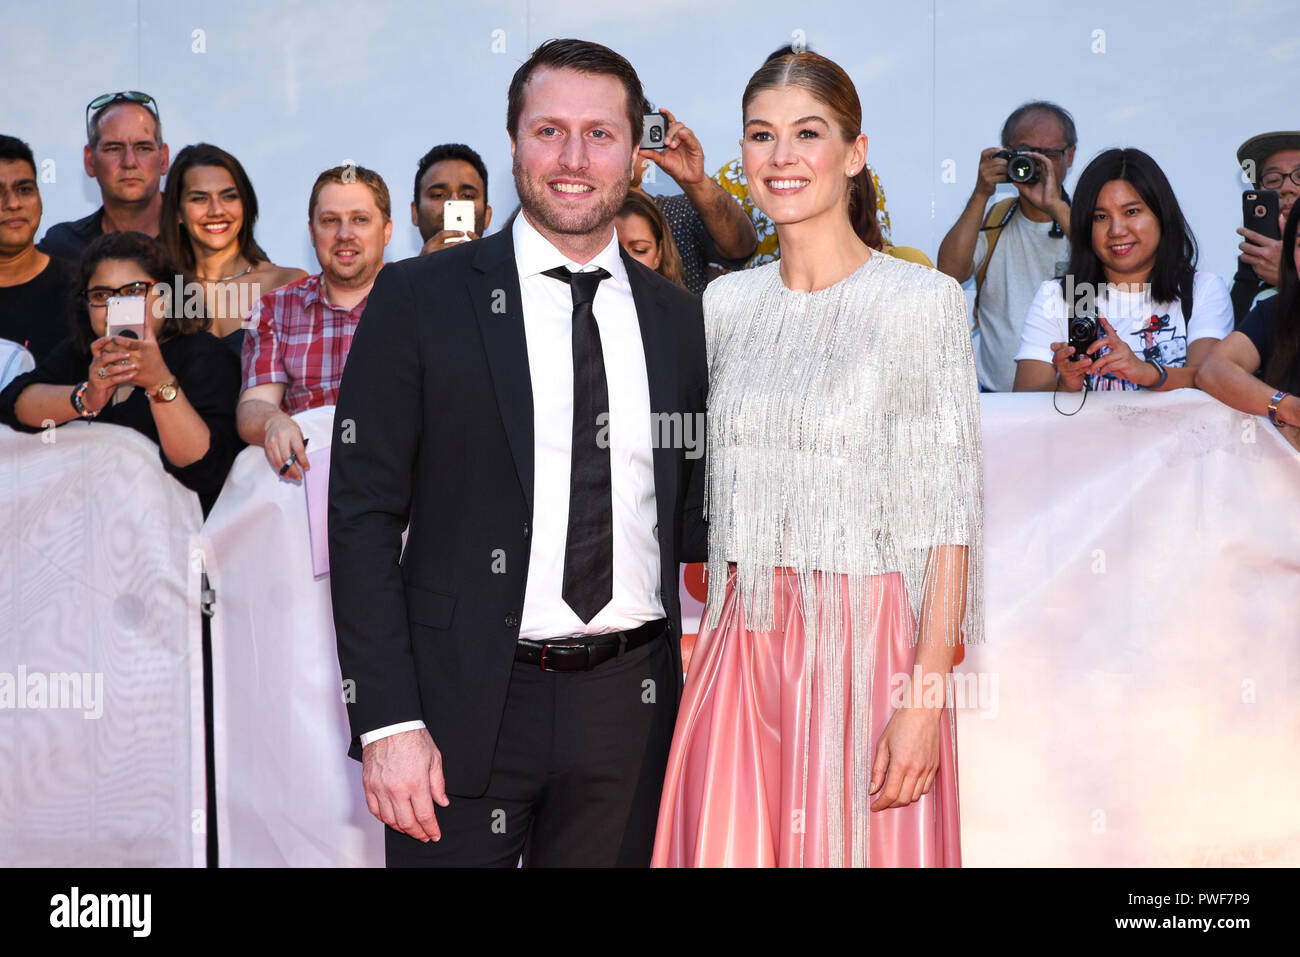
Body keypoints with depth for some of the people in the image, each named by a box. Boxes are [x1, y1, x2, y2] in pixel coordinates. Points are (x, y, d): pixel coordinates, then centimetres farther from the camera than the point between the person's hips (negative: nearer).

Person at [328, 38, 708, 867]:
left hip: (629, 707, 3)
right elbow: (363, 514, -5)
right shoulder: (421, 299, -2)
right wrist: (387, 721, -11)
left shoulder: (679, 319, 8)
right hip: (467, 706, -3)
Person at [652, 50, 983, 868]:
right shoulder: (727, 302, 8)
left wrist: (926, 700, -16)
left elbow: (950, 515, -10)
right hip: (742, 642, 4)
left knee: (857, 845, 3)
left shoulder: (924, 301, -7)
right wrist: (719, 640, 9)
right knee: (728, 843, 6)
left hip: (867, 645, -4)